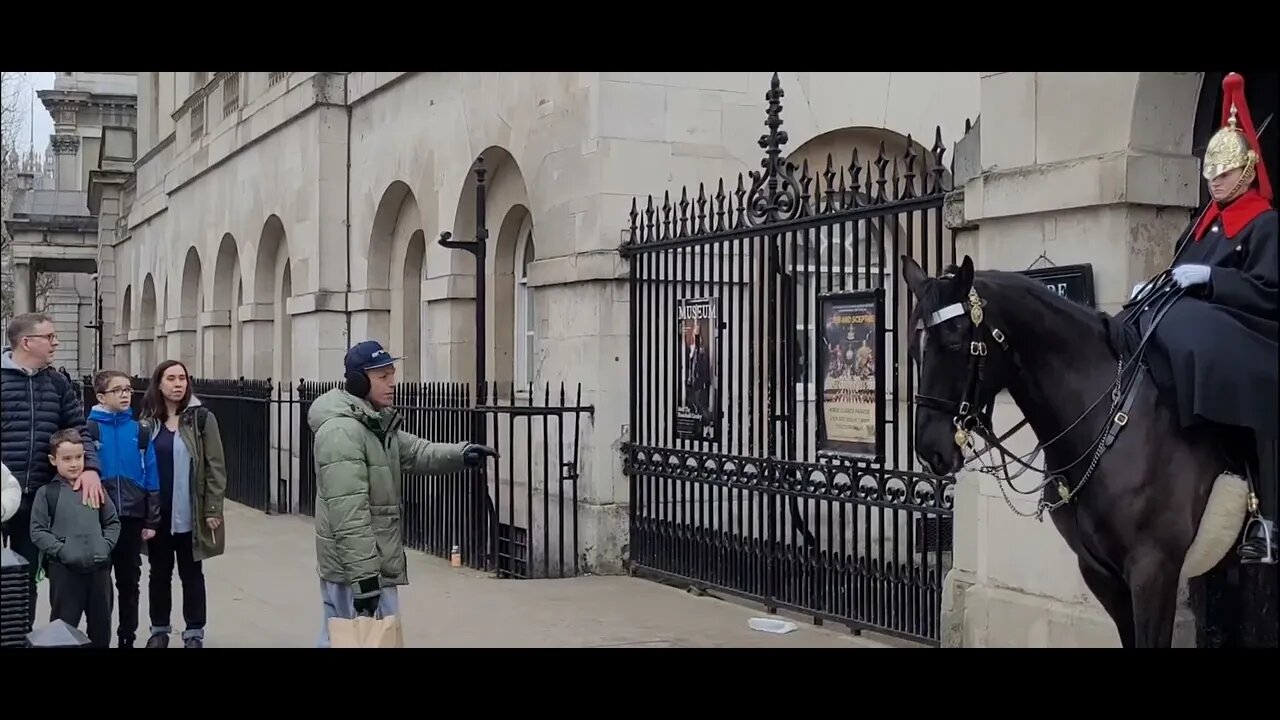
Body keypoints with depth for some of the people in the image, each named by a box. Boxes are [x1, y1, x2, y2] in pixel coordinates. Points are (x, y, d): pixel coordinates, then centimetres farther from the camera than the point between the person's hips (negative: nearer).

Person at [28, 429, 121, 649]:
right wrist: (62, 551, -15)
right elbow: (38, 532, -5)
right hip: (64, 569, -3)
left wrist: (106, 546, -2)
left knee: (101, 624, 13)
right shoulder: (46, 493, -1)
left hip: (99, 567, 4)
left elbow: (113, 522, 14)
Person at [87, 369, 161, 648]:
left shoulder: (140, 431, 0)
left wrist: (151, 520, 0)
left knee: (129, 582, 13)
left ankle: (127, 637, 25)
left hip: (133, 518, 3)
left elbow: (152, 478, 2)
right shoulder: (89, 430, -8)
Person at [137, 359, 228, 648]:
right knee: (159, 572, 13)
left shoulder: (202, 418, -5)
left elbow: (215, 466, -6)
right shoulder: (147, 421, 2)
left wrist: (212, 510, -10)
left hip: (190, 512, -2)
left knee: (191, 573, 8)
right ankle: (159, 628, 26)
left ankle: (194, 632, 17)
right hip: (157, 512, 2)